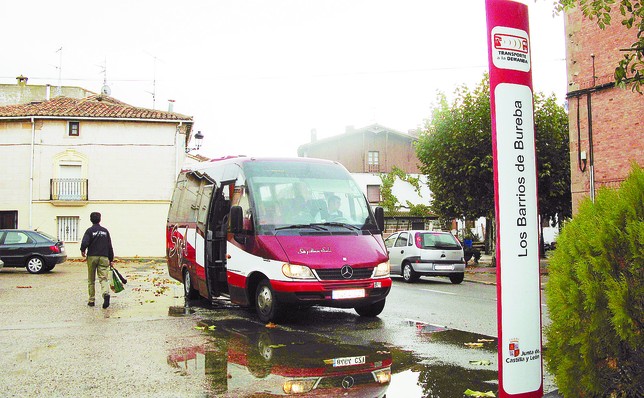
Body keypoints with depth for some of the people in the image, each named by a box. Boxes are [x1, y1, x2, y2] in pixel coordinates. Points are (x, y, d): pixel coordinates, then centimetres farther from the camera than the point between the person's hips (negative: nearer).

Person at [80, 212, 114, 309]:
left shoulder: (89, 230, -3)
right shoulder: (105, 231, 8)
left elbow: (84, 243, -16)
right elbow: (110, 246, 10)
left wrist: (82, 251, 6)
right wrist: (111, 259, 16)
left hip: (92, 257, -1)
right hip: (103, 257, 1)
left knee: (91, 280, 11)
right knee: (103, 278, -4)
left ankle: (91, 300, 16)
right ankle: (106, 293, -31)